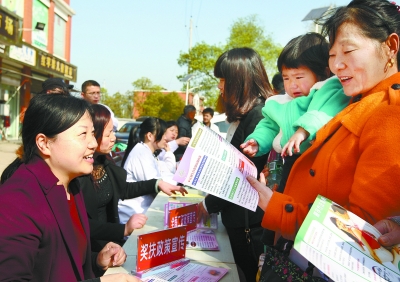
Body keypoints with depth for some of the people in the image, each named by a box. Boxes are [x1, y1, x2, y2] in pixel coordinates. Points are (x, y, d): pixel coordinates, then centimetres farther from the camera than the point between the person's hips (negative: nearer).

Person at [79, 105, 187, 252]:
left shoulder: (102, 162, 4)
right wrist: (124, 229, -29)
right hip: (88, 247, -8)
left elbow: (123, 188, 20)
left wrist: (157, 184, 15)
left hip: (108, 238, 8)